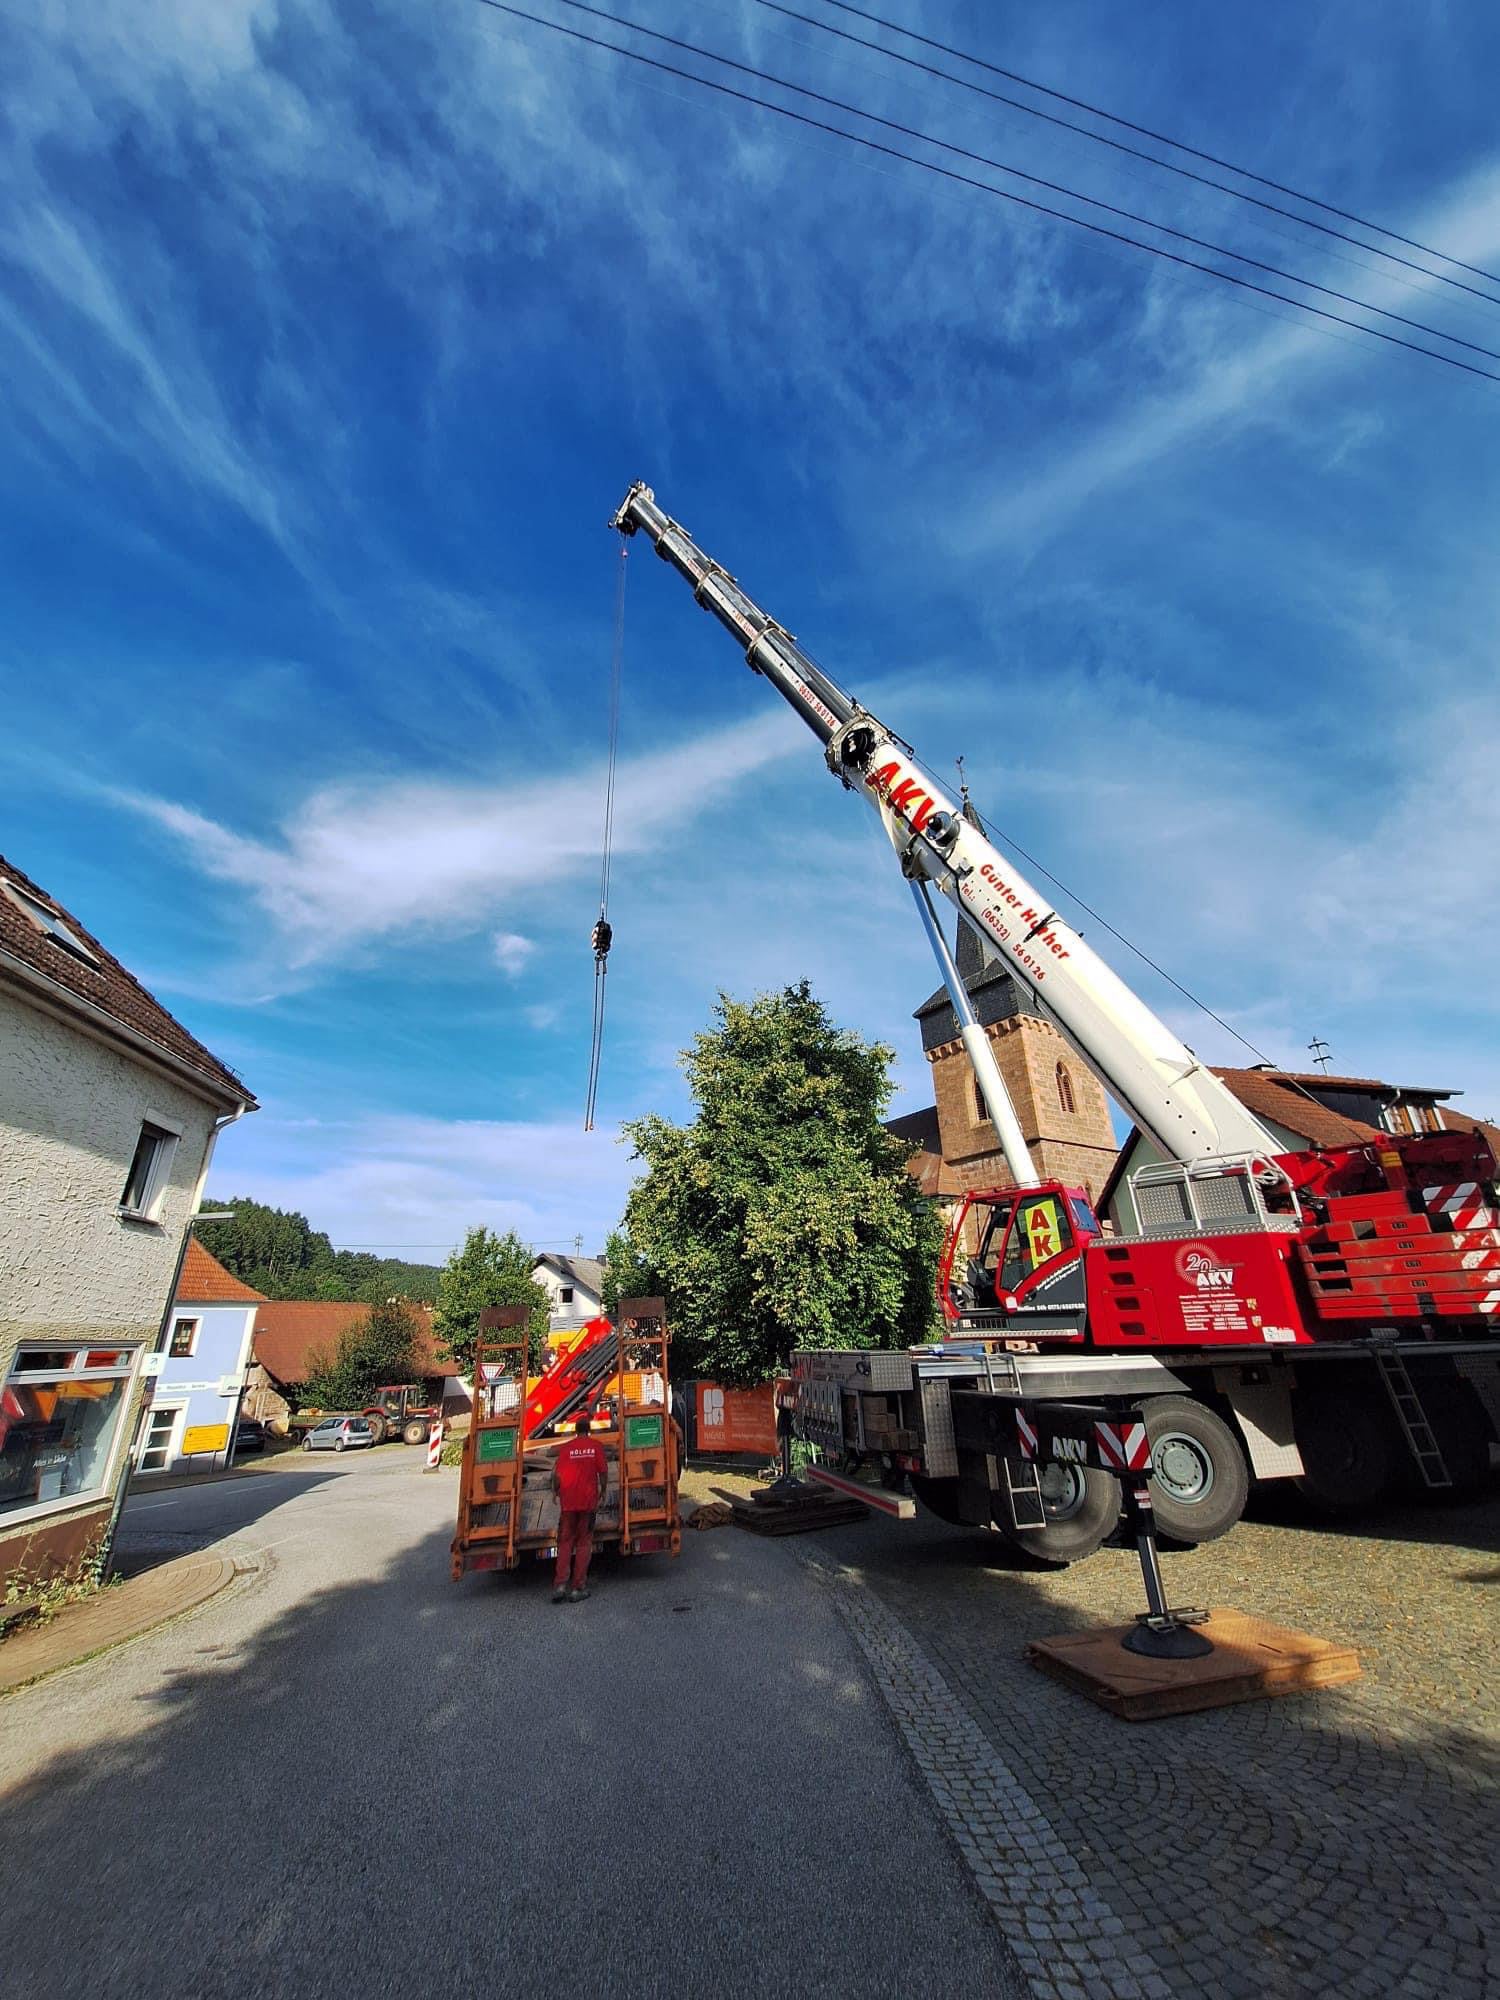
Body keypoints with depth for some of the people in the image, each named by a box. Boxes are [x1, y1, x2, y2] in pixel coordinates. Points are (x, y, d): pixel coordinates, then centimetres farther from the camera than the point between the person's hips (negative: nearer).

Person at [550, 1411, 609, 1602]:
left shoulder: (565, 1447, 1)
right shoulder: (596, 1445, 0)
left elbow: (557, 1475, -2)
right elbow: (603, 1472, -2)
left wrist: (555, 1491, 16)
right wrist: (603, 1491, 13)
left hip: (568, 1501, 1)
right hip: (588, 1500, -1)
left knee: (565, 1542, 11)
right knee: (584, 1543, 7)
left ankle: (560, 1584, 1)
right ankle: (578, 1587, 6)